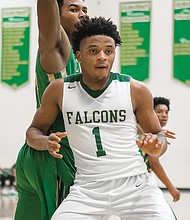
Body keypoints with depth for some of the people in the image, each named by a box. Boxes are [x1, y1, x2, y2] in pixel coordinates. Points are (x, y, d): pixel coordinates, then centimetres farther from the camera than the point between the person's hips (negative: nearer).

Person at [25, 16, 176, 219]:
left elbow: (158, 135, 11)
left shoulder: (136, 90, 0)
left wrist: (156, 146, -14)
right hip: (87, 189, 0)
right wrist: (46, 142, -11)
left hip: (135, 185, 0)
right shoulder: (60, 90, 2)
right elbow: (33, 131, 13)